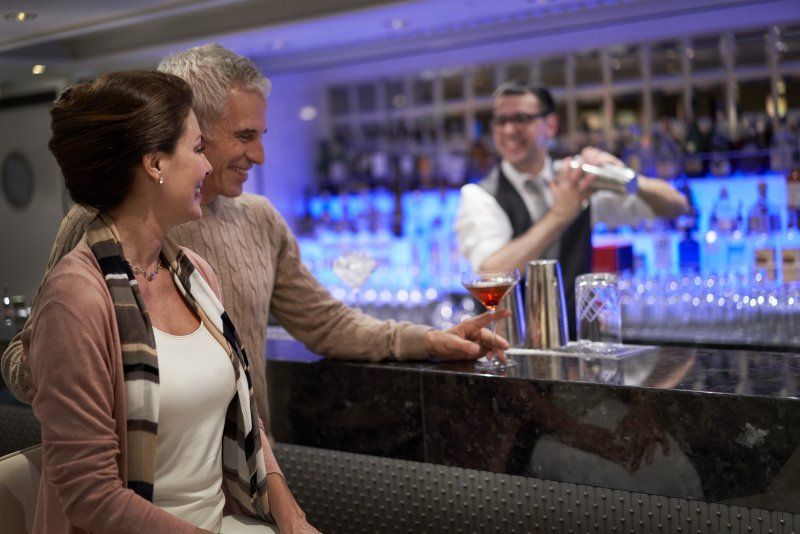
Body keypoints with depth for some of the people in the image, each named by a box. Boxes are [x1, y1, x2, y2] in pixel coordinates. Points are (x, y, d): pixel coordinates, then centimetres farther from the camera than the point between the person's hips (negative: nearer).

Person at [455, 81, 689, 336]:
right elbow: (493, 275, -21)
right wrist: (559, 215, -27)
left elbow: (675, 205, 3)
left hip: (578, 343, 2)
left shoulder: (578, 184, 6)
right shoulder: (478, 197, -4)